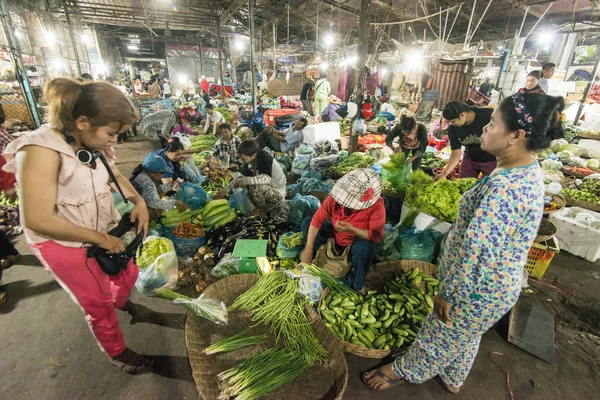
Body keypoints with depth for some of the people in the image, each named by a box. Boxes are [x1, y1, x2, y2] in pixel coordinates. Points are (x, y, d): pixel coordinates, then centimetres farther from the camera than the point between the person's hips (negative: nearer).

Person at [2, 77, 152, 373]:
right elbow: (37, 220, -28)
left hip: (105, 231, 7)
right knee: (98, 305, 11)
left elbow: (115, 175, 11)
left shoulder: (93, 144, -7)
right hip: (64, 244, -6)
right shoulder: (42, 151, -29)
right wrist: (99, 238, -22)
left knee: (129, 273, 24)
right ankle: (116, 353, 38)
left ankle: (120, 302, 60)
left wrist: (138, 200, -7)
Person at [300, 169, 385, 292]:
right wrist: (308, 249, -26)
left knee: (364, 248, -40)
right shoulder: (335, 197, -24)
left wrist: (351, 229, -43)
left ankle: (356, 285, -12)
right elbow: (317, 220, -22)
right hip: (335, 235, 3)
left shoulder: (377, 206, -30)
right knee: (306, 223, -12)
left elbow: (376, 236, -27)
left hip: (360, 240, -3)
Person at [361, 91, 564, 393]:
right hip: (502, 284, 9)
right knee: (467, 335, 30)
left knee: (440, 334, 17)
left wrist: (448, 293, -17)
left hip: (478, 292, -8)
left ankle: (405, 371, 45)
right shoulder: (530, 170, -2)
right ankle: (452, 379, 57)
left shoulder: (503, 187, -35)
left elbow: (475, 252, -31)